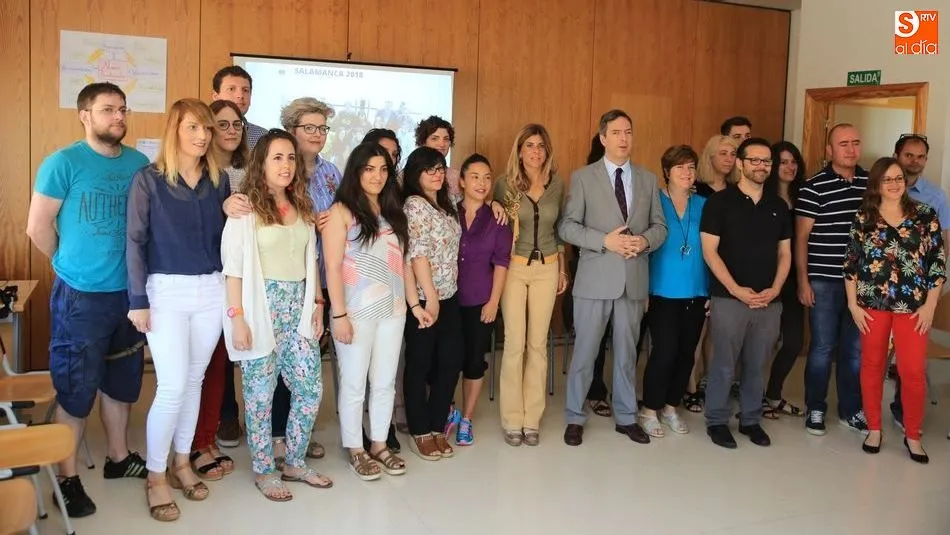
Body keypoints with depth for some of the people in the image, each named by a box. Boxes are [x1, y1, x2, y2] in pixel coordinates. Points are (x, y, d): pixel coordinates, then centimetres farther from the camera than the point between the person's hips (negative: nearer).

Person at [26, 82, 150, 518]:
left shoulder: (140, 163, 3)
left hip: (130, 290, 5)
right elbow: (38, 227, -6)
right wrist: (72, 265, 3)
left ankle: (119, 457, 33)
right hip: (81, 295, -4)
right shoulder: (63, 163, -10)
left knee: (122, 380, 16)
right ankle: (68, 478, 18)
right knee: (76, 386, 4)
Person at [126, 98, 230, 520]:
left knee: (195, 380, 12)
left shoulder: (219, 180, 8)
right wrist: (138, 300, -9)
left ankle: (182, 463, 27)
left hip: (211, 290, 4)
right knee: (172, 387, -6)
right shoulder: (148, 179, -4)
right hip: (166, 290, -4)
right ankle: (155, 477, 12)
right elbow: (135, 241, -5)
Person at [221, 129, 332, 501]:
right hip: (262, 307, -6)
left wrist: (318, 304, 10)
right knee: (261, 393, 4)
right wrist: (237, 318, -15)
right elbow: (234, 267, -11)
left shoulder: (302, 207, 12)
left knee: (310, 389, 6)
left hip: (299, 308, 6)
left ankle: (295, 463, 24)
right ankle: (264, 471, 20)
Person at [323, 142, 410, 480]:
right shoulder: (341, 211, -6)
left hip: (393, 309, 6)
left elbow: (401, 260, 11)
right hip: (357, 310, -5)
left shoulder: (392, 211, 12)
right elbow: (332, 267, -11)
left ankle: (380, 445, 26)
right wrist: (339, 314, -16)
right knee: (354, 384, 6)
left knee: (385, 382, 12)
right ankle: (355, 450, 20)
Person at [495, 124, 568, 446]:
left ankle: (532, 418, 15)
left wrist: (562, 269, 13)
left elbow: (560, 229, 13)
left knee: (538, 343, 5)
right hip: (513, 267, -2)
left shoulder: (557, 184, 3)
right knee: (515, 342, -4)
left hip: (547, 269, 3)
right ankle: (512, 419, 8)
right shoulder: (505, 184, -5)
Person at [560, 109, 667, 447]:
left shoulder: (647, 179, 10)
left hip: (634, 278, 3)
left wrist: (645, 240, -12)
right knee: (585, 351, 4)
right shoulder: (583, 177, -1)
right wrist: (605, 240, -18)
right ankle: (575, 418, 18)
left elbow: (660, 226, 10)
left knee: (627, 352, 14)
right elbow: (567, 226, -6)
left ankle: (626, 417, 27)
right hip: (596, 277, -3)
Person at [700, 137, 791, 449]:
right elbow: (709, 251, -7)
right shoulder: (719, 202, -2)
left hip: (769, 301, 4)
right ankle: (717, 421, 15)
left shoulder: (779, 206, 12)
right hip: (728, 298, -4)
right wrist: (736, 289, -13)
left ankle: (751, 420, 25)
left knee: (757, 365, 11)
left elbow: (785, 253, 13)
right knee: (724, 364, 2)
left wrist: (774, 289, -2)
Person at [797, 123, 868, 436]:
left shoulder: (871, 182, 7)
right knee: (822, 348, 4)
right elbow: (801, 237, -6)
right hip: (824, 282, -4)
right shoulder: (814, 187, -7)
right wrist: (803, 281, -9)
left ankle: (850, 410, 25)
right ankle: (815, 409, 18)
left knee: (855, 349, 11)